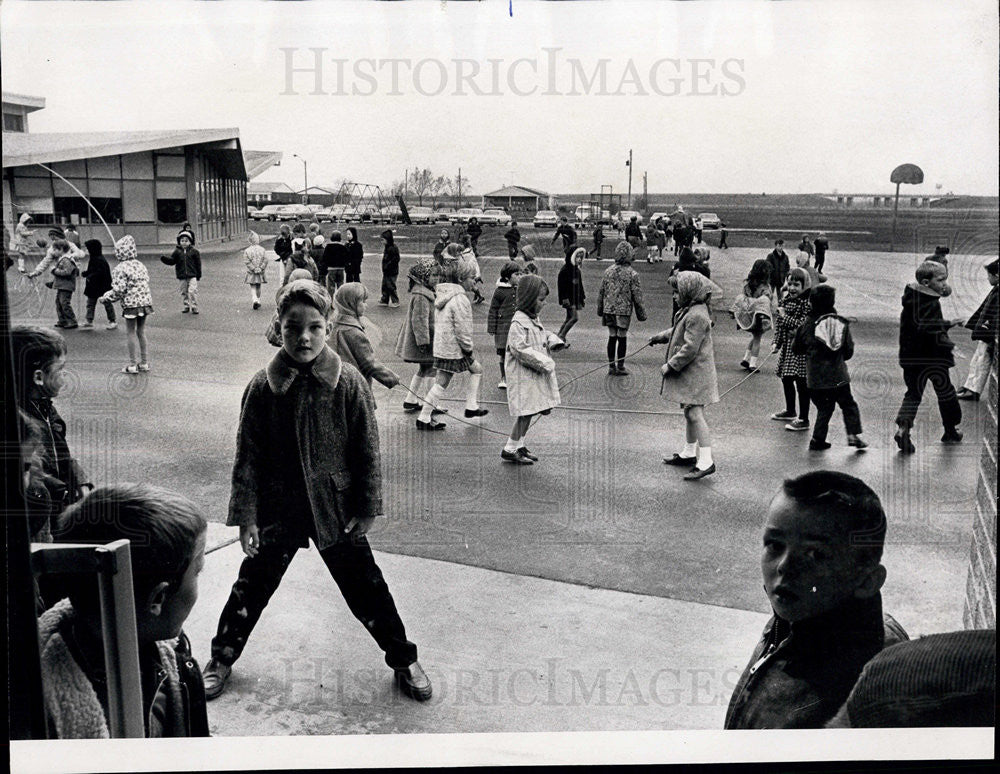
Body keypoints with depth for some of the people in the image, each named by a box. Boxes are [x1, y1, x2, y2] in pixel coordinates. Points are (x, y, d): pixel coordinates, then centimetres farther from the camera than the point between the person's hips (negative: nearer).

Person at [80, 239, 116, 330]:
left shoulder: (100, 260, -20)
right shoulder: (93, 259, 10)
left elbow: (100, 272, -27)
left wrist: (90, 276, -26)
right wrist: (85, 274, 6)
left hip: (102, 286, -10)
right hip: (93, 286, 10)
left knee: (107, 303, 0)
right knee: (90, 302, 11)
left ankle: (113, 321, 7)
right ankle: (89, 320, 17)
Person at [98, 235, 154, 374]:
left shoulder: (120, 269, -12)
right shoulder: (140, 265, 7)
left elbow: (118, 290, -16)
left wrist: (104, 298, -3)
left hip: (131, 304, -6)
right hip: (145, 301, 6)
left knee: (131, 332, 3)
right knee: (141, 331, 15)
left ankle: (132, 364, 5)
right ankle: (144, 362, 20)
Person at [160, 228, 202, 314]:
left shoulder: (194, 251, 0)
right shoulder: (177, 251, 4)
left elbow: (198, 264, 3)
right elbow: (171, 260, 4)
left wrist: (198, 275, 3)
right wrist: (164, 258, -16)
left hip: (192, 275, -3)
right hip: (181, 276, 3)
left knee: (192, 291, -10)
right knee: (184, 292, 9)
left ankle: (194, 307, -1)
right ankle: (186, 306, 22)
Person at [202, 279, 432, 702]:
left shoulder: (349, 382, -10)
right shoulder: (263, 386, -8)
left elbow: (367, 450, -4)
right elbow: (247, 456, -4)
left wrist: (366, 508, -4)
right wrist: (246, 515, -7)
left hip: (336, 509, 0)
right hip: (277, 510, 1)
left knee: (365, 587, 8)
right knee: (252, 586, 13)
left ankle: (404, 660, 27)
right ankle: (221, 659, 35)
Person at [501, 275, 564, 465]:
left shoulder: (534, 320, 11)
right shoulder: (518, 324, -19)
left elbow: (543, 334, 28)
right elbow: (520, 349, -24)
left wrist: (553, 340, 5)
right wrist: (544, 362, -20)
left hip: (536, 374, 9)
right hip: (523, 376, -9)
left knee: (528, 413, 13)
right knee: (526, 412, -6)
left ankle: (519, 446, 24)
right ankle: (510, 450, 3)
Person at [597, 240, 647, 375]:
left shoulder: (608, 271, 2)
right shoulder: (632, 274, -11)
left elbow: (601, 292, 9)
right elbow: (637, 296, -7)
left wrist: (600, 309, 20)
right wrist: (641, 314, 2)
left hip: (608, 309, 4)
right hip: (624, 310, -4)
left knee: (612, 337, 10)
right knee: (622, 338, 5)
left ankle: (611, 366, 15)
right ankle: (620, 367, 10)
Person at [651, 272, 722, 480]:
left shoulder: (697, 316, -22)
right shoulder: (689, 309, 11)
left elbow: (690, 349, -24)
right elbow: (677, 330, 30)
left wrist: (670, 365, -18)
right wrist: (660, 337, 35)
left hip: (695, 373, -11)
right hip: (688, 373, 11)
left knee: (695, 414, -12)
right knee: (689, 412, 19)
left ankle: (706, 461, -12)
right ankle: (689, 453, 31)